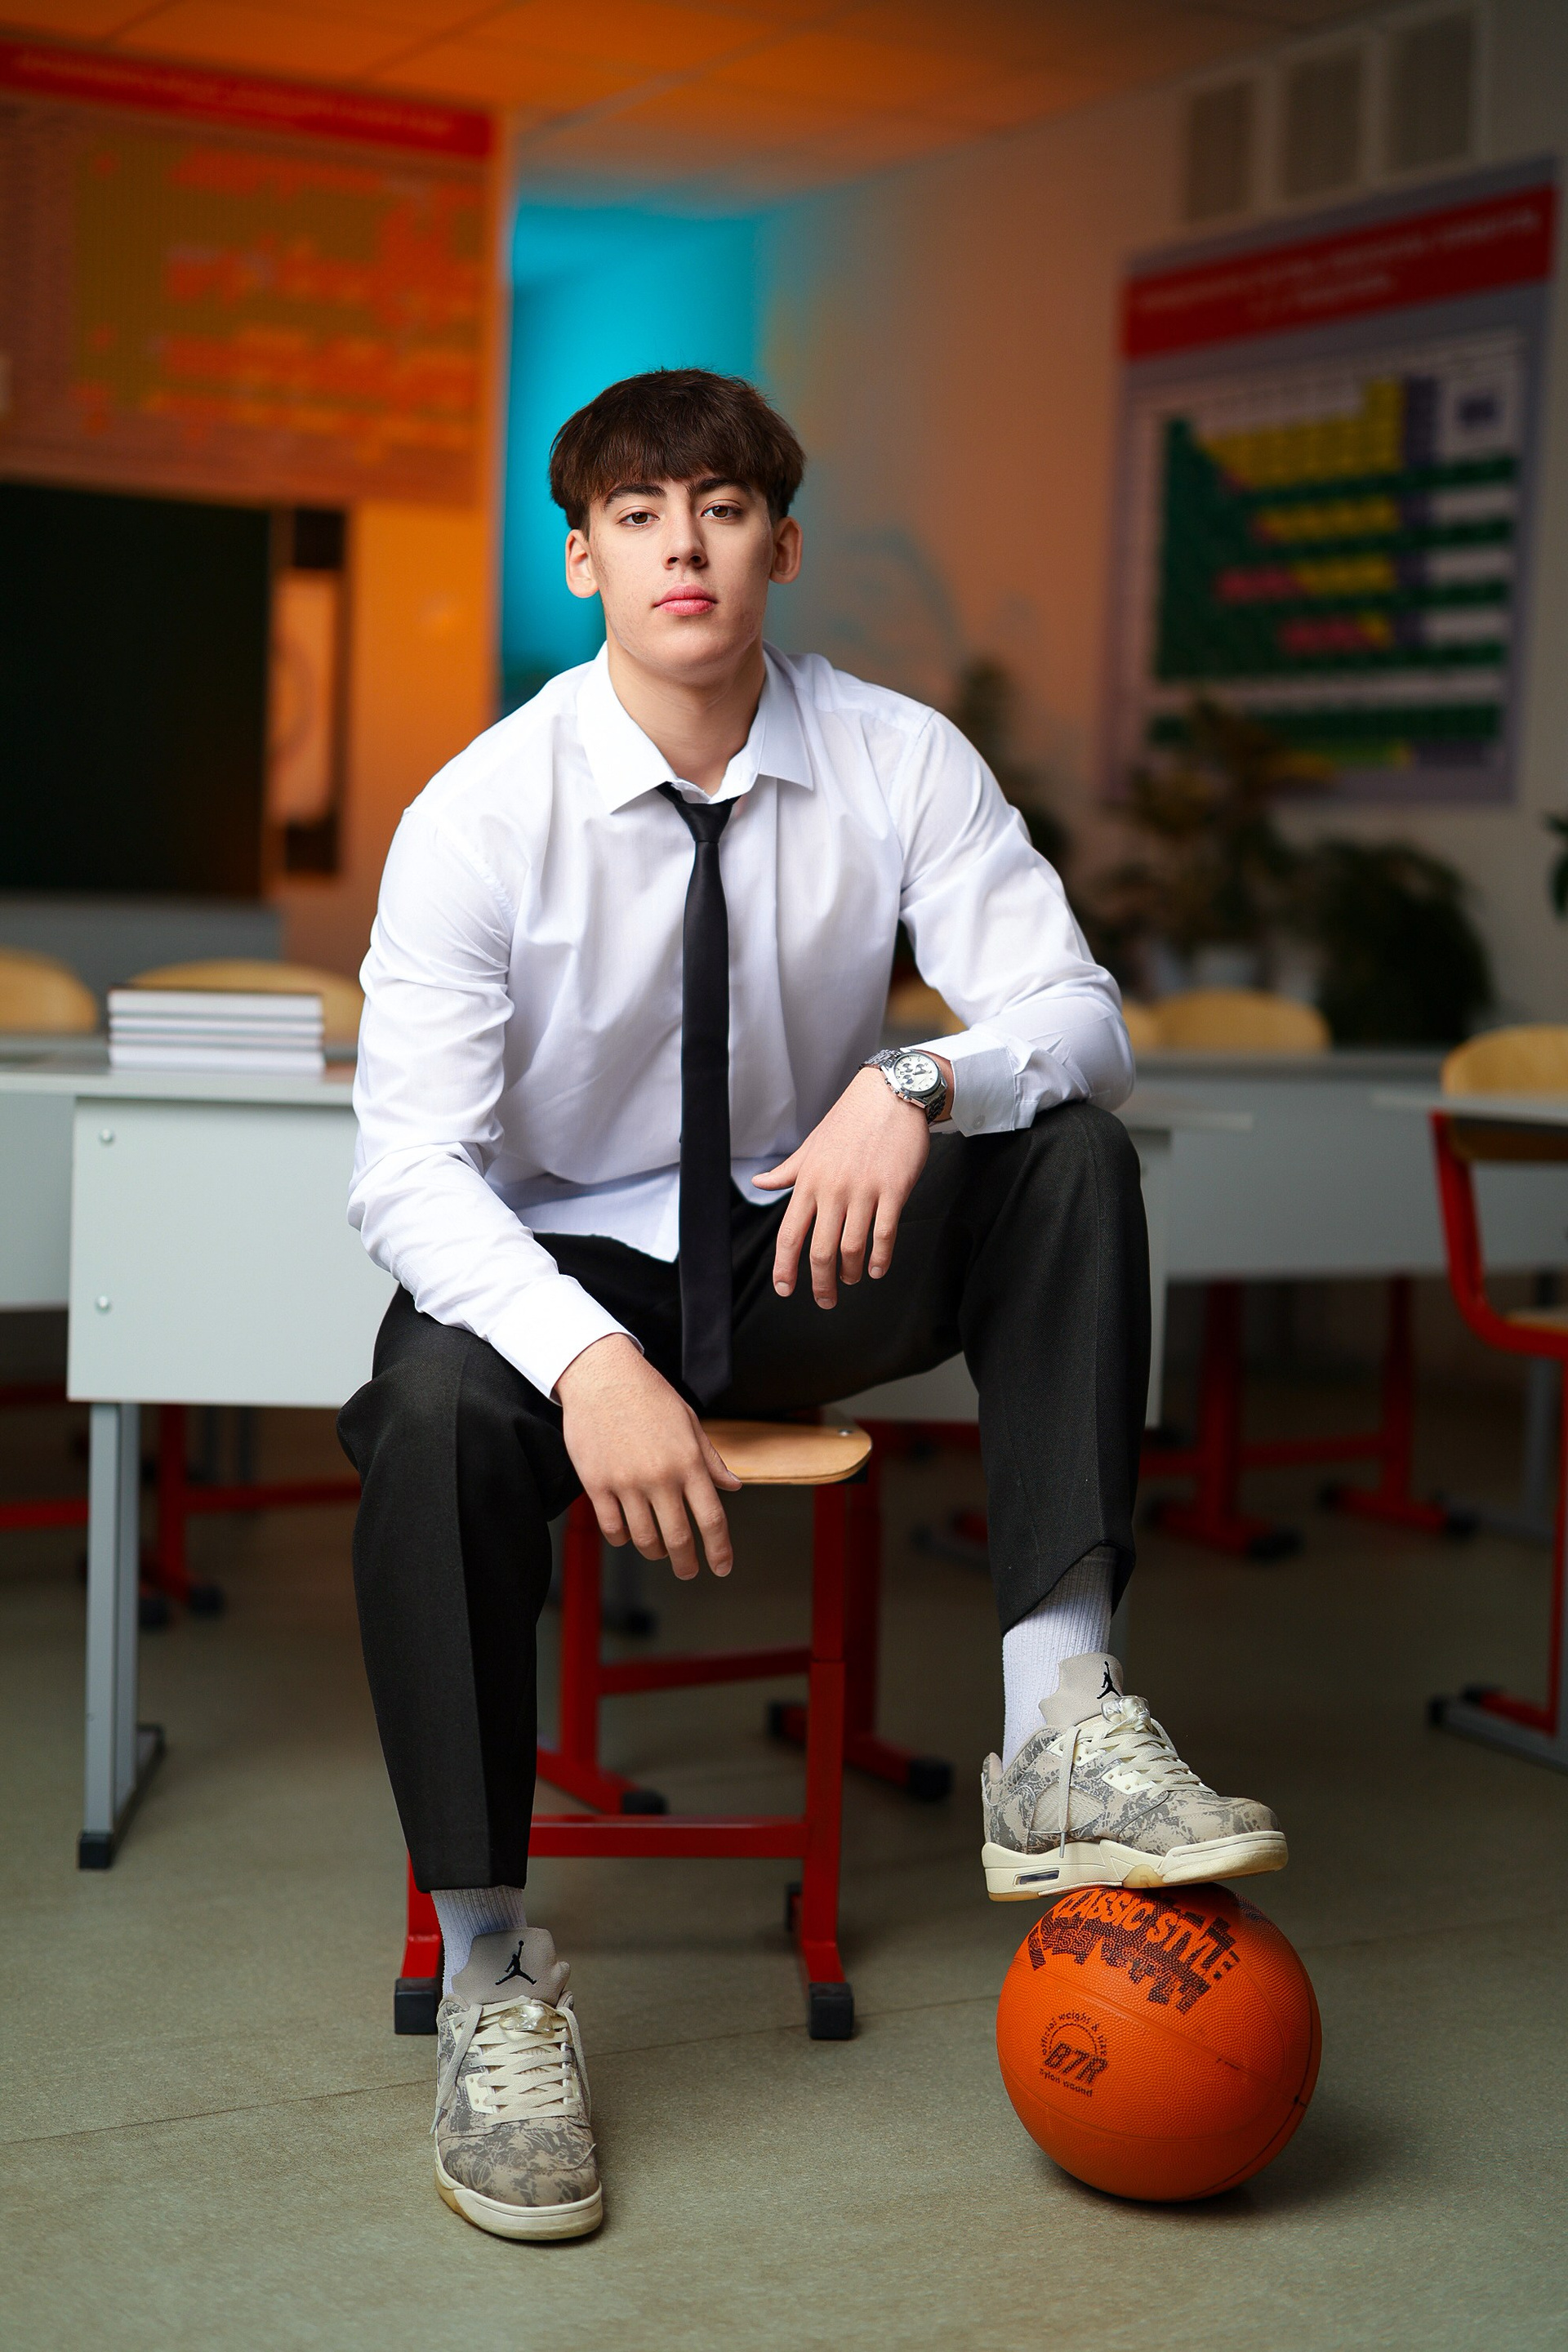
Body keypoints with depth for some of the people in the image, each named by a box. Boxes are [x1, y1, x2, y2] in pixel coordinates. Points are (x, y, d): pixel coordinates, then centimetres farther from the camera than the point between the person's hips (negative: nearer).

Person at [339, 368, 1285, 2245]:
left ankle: (1059, 1737, -27)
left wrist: (918, 1087, -37)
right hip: (571, 1261, -2)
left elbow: (1076, 1012, -13)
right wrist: (590, 1359, -38)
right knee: (435, 1409, -34)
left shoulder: (897, 764, -8)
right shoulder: (483, 813, -14)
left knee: (1072, 1150, -23)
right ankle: (489, 1980, -19)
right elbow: (413, 1166, -20)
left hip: (824, 1255, 2)